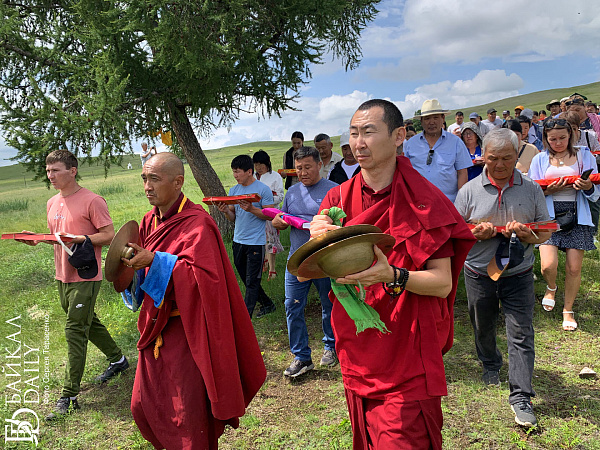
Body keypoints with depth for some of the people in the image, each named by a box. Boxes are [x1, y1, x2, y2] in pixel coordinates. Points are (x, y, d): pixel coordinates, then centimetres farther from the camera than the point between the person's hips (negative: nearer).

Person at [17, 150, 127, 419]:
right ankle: (117, 359, 39)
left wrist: (78, 239, -24)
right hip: (62, 275, 8)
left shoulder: (91, 201, -13)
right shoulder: (52, 204, 12)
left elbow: (109, 235, -13)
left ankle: (69, 395, 4)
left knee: (75, 332, -5)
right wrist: (37, 238, 2)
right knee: (88, 322, 19)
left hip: (85, 277, -8)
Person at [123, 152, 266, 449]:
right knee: (143, 407, 18)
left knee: (188, 418, 4)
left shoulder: (197, 223, -16)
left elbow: (204, 277, -26)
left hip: (186, 332, -8)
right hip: (155, 329, 8)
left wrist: (156, 262, -29)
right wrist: (133, 264, -8)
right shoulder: (149, 221, 8)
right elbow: (143, 268, 14)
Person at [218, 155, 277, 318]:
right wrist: (226, 211, -10)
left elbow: (270, 215, -11)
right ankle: (267, 304, 34)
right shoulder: (234, 190, 10)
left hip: (256, 242, -7)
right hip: (238, 241, 7)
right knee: (247, 280, 16)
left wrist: (251, 209, -23)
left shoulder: (263, 189, -8)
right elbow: (233, 217, 12)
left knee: (252, 282, -2)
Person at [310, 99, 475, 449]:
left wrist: (393, 276, -31)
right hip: (357, 351, 4)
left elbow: (442, 283, -13)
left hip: (407, 356, -4)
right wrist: (317, 242, -21)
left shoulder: (423, 201, -11)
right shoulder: (339, 199, 0)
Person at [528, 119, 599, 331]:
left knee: (574, 268, 1)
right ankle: (551, 288, 25)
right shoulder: (539, 159, 6)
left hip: (576, 217, 1)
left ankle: (568, 310, 23)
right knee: (548, 265, -13)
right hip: (549, 216, 0)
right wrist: (548, 190, -14)